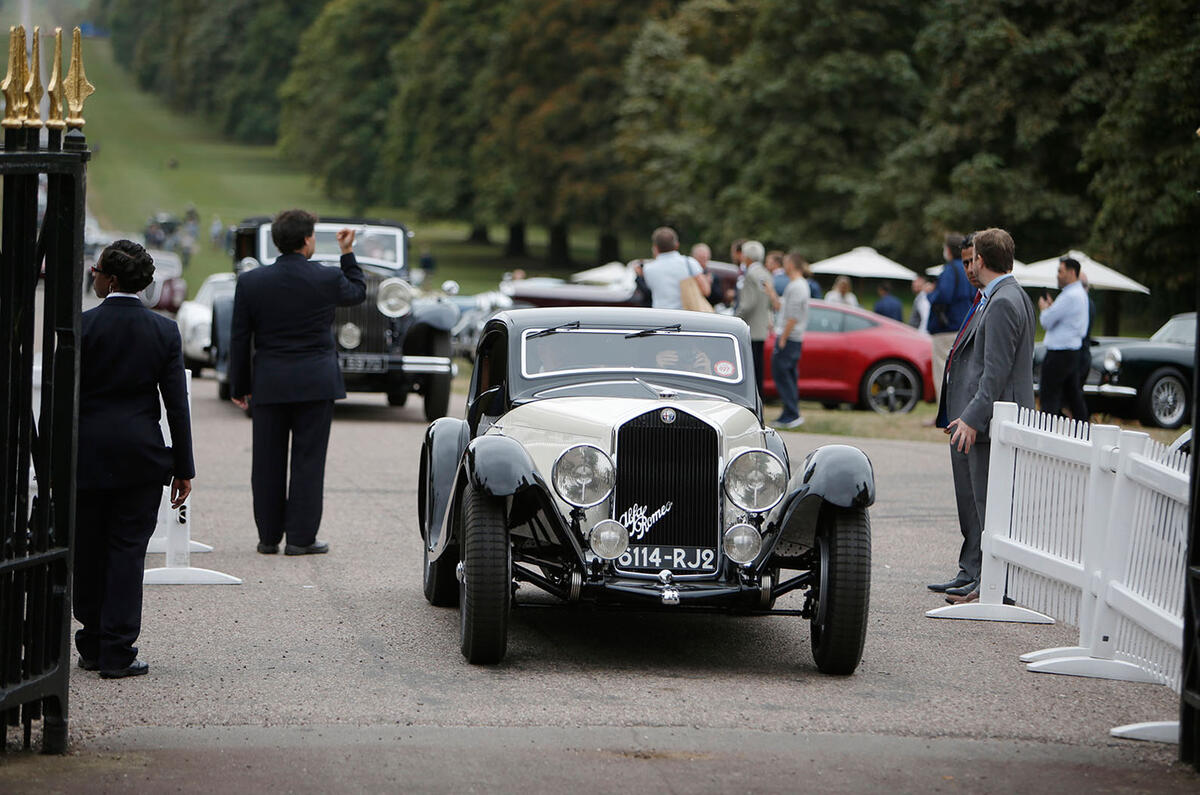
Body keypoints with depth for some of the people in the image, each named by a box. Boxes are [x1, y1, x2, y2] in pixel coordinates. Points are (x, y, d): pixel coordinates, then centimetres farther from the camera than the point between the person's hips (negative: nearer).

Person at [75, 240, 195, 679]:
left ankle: (92, 647, 18)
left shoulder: (82, 326, -8)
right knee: (128, 549, 4)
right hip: (141, 454, 1)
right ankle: (117, 652, 0)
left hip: (88, 454, -1)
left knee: (87, 551, 10)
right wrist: (183, 467, 5)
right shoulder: (164, 331, -1)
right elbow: (177, 404, 0)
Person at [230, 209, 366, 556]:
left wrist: (239, 385, 11)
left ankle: (269, 537, 13)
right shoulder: (328, 279, -7)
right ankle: (300, 537, 1)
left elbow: (240, 339, 2)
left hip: (268, 383, 2)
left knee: (268, 461, 9)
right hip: (315, 382, -2)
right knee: (308, 459, 3)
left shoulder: (250, 282, -3)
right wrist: (348, 254, 28)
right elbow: (357, 291, 16)